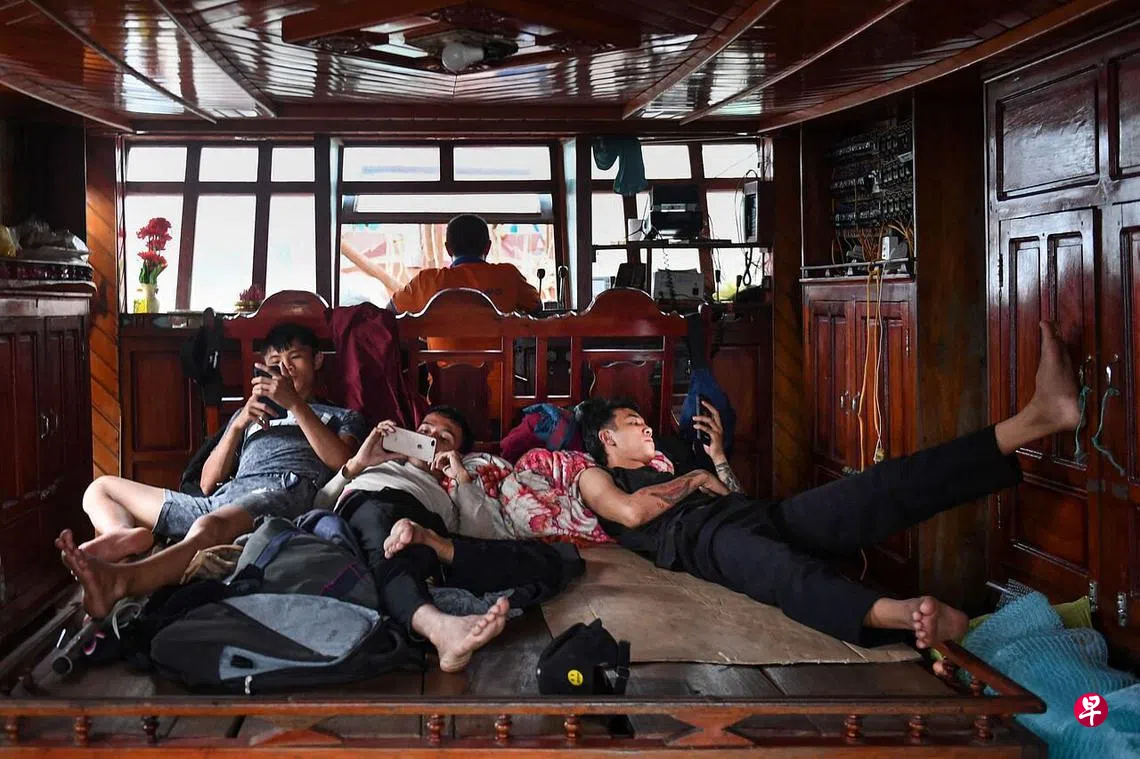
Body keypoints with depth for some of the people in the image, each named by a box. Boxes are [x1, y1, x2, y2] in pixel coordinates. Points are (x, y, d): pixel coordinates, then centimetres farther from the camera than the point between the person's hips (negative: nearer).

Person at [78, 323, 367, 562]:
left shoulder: (342, 417, 29)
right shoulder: (249, 415, 40)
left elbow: (342, 462, 2)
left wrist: (295, 403, -1)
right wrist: (239, 424, 11)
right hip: (221, 498, 6)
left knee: (211, 527, -40)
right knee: (100, 488, 0)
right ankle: (124, 535, -33)